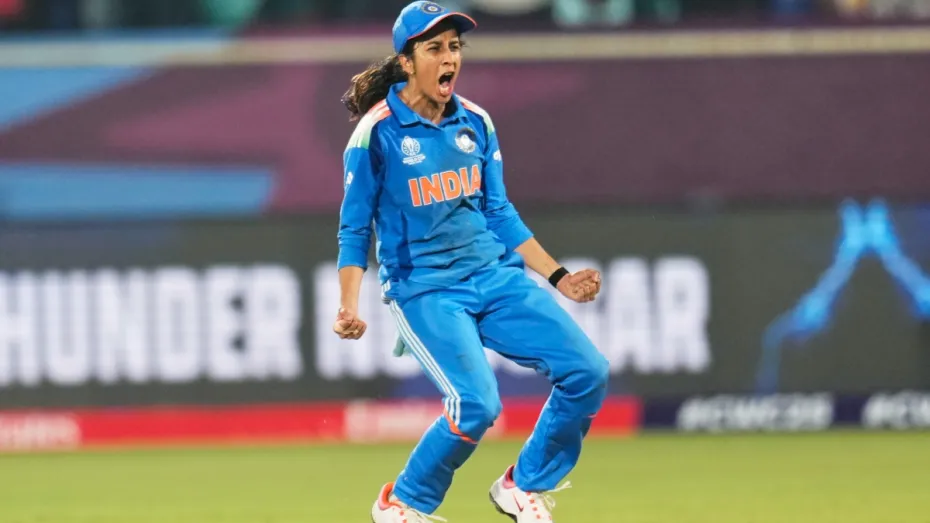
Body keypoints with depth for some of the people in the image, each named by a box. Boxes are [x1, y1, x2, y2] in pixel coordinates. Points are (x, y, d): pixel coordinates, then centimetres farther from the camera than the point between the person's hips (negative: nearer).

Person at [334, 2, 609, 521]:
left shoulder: (475, 123, 8)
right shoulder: (377, 132, -7)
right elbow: (355, 230, -4)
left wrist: (559, 277, 9)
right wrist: (350, 310, -16)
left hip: (496, 277, 6)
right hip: (424, 289, -6)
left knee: (587, 372, -9)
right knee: (477, 404, -25)